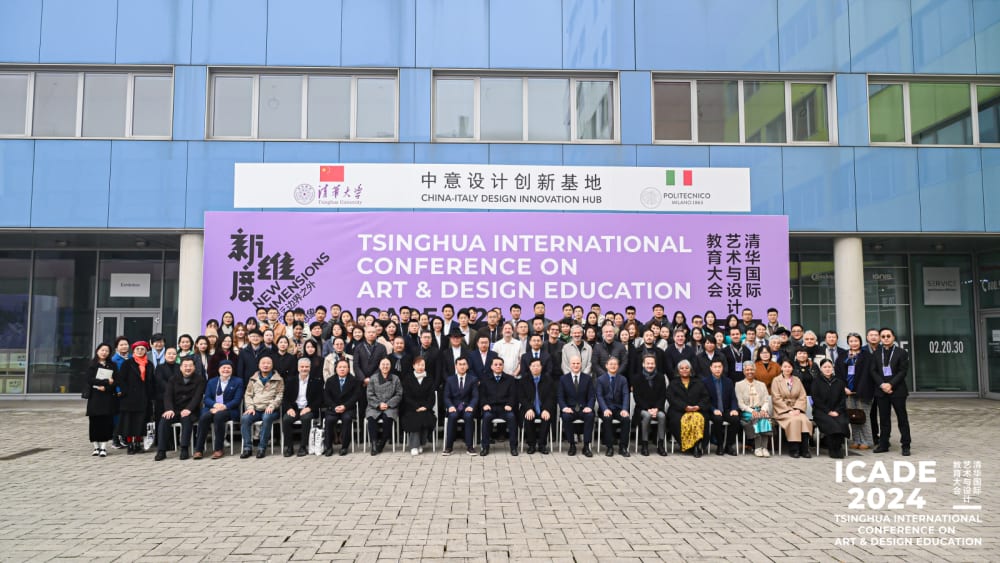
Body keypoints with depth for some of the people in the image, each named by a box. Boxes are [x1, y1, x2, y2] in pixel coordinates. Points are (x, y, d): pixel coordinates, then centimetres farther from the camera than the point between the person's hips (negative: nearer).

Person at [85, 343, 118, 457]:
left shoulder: (113, 365, 10)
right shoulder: (92, 365, 7)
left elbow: (116, 381, 1)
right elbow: (89, 380, -6)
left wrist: (105, 387, -15)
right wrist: (106, 381, -12)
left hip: (108, 397, 0)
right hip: (94, 397, 0)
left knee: (106, 422, -5)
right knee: (95, 422, -1)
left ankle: (103, 448, -2)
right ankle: (96, 447, 7)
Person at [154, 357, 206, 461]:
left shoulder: (200, 379, 4)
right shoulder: (173, 379, 13)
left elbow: (198, 396, -9)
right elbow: (167, 395, 1)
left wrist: (188, 409, -25)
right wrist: (169, 409, -19)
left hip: (190, 411, -3)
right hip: (175, 410, 3)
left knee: (186, 419, -35)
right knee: (163, 420, -26)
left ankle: (184, 449, -32)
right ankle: (161, 451, -24)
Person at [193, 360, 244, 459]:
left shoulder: (238, 382, 10)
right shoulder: (211, 382, 20)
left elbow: (237, 400, -2)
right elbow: (206, 398, 7)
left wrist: (224, 406, -18)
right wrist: (215, 404, -15)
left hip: (229, 411, -3)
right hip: (213, 409, 3)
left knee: (218, 416, -36)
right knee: (203, 417, -30)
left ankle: (218, 449, -30)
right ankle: (198, 449, -27)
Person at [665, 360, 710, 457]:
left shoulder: (698, 383, 25)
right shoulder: (673, 384, 19)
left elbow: (705, 397, 13)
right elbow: (671, 398, 2)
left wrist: (698, 406, -9)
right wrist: (685, 407, -13)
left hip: (697, 410, 1)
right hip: (678, 411, -1)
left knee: (700, 419, -34)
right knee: (680, 421, -35)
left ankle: (697, 445, -32)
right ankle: (689, 446, -26)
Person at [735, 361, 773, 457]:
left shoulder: (761, 384, 20)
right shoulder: (739, 385, 10)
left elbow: (766, 401, 10)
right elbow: (740, 403, 0)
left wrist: (763, 410, -13)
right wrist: (751, 411, -16)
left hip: (760, 410, 2)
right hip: (746, 413, -2)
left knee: (764, 417, -32)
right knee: (756, 418, -34)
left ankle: (764, 447, -37)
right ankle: (757, 448, -35)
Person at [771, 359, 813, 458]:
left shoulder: (797, 380, 18)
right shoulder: (776, 380, 6)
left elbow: (802, 397, 8)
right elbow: (776, 399, -4)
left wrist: (797, 409, -10)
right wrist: (788, 410, -14)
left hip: (796, 410, 3)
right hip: (782, 410, -3)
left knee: (805, 420, -29)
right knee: (794, 420, -33)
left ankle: (804, 449, -27)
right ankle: (794, 449, -26)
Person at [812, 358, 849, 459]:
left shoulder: (839, 382, 17)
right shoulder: (816, 382, 7)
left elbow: (843, 398, 12)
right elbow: (816, 400, -1)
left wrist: (837, 411, -5)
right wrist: (828, 411, -11)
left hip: (837, 411, 3)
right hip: (821, 412, -3)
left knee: (842, 423, -30)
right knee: (832, 423, -32)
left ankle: (837, 448, -15)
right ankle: (834, 450, -18)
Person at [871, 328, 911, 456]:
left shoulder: (901, 352, 0)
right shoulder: (877, 354, 10)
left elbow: (903, 371, -7)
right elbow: (873, 371, 4)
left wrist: (891, 384, -16)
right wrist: (882, 384, -11)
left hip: (897, 390, -3)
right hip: (881, 391, 3)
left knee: (902, 418, 3)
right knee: (884, 418, 8)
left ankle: (906, 445, 8)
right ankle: (883, 444, 13)